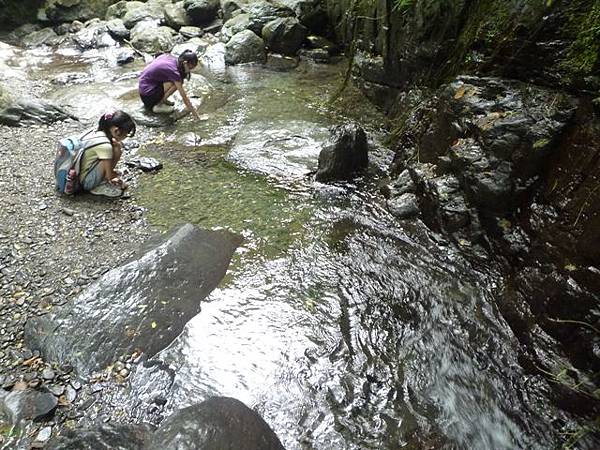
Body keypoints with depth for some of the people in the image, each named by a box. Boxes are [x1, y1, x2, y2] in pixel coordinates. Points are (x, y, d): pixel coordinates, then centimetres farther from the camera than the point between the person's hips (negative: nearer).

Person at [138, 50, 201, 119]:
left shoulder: (172, 59, 0)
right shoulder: (173, 70, -24)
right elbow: (183, 96, -22)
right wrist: (193, 111, -17)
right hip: (147, 92, -8)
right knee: (176, 83, -21)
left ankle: (162, 100, 9)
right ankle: (158, 105, -10)